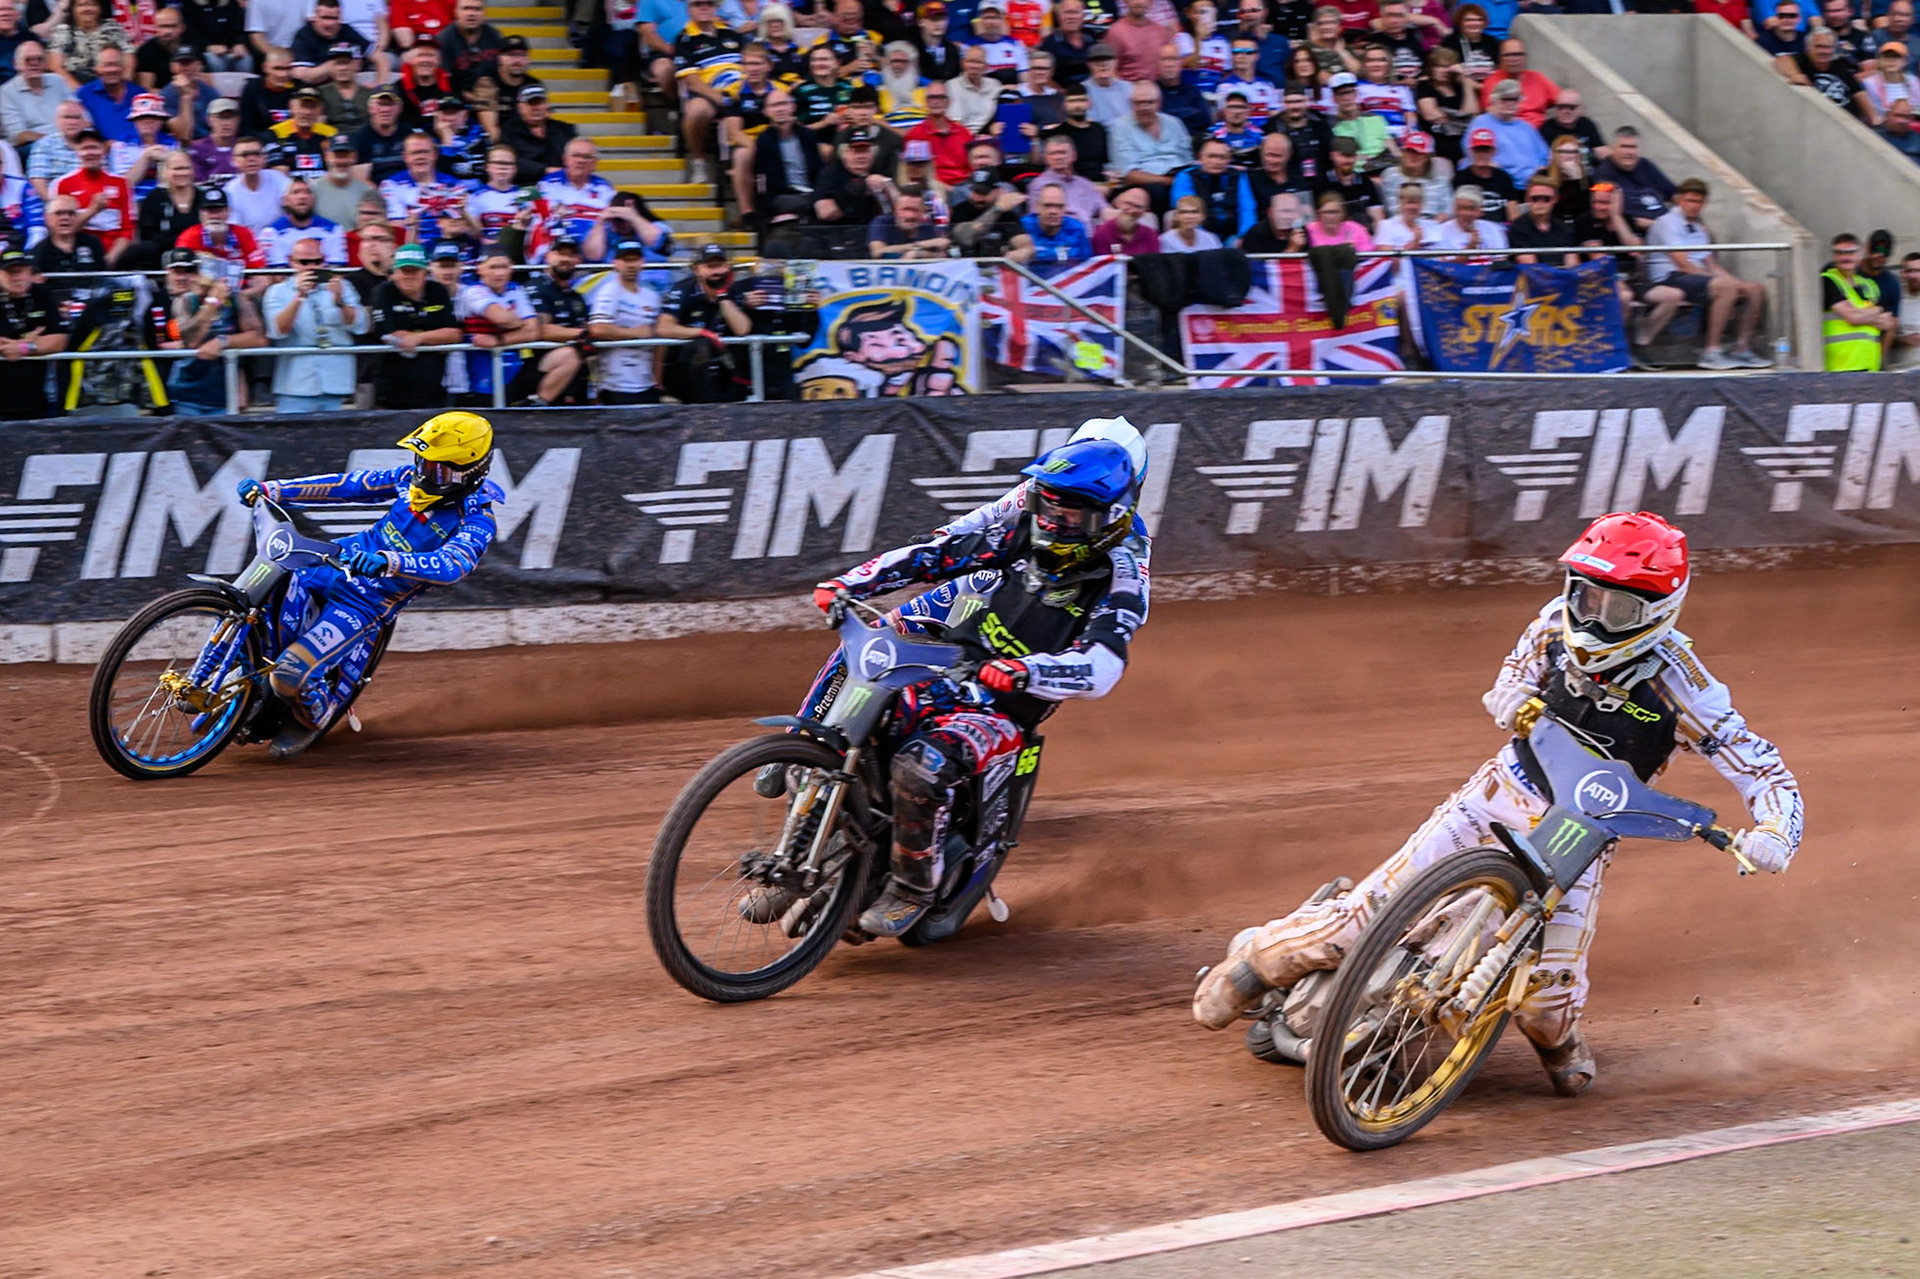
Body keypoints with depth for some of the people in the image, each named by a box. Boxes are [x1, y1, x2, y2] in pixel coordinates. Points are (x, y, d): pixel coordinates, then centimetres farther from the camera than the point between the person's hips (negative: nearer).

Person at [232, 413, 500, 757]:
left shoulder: (476, 522, -17)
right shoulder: (412, 478, 2)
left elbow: (451, 565, -35)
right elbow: (350, 486, 8)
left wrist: (389, 561, -52)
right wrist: (273, 489, 5)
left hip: (369, 603, -7)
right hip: (340, 559, 7)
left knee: (290, 676, -16)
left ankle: (314, 718, 18)